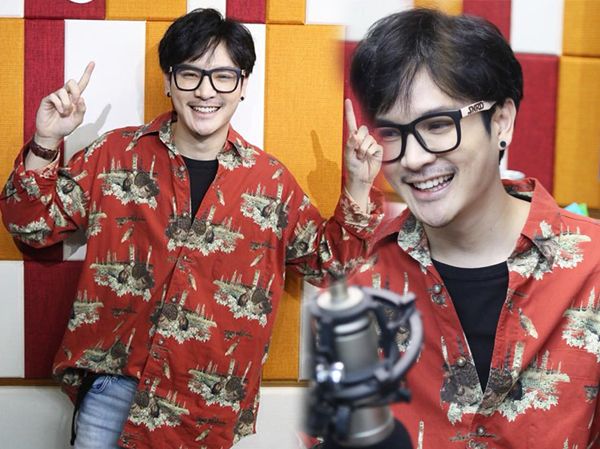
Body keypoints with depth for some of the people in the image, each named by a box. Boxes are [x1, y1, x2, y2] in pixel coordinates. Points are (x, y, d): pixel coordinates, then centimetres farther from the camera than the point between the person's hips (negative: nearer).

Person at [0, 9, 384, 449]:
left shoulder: (271, 180, 0)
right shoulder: (116, 154, -1)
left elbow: (328, 259, 8)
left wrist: (358, 187, -7)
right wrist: (45, 145, -12)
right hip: (114, 377, 0)